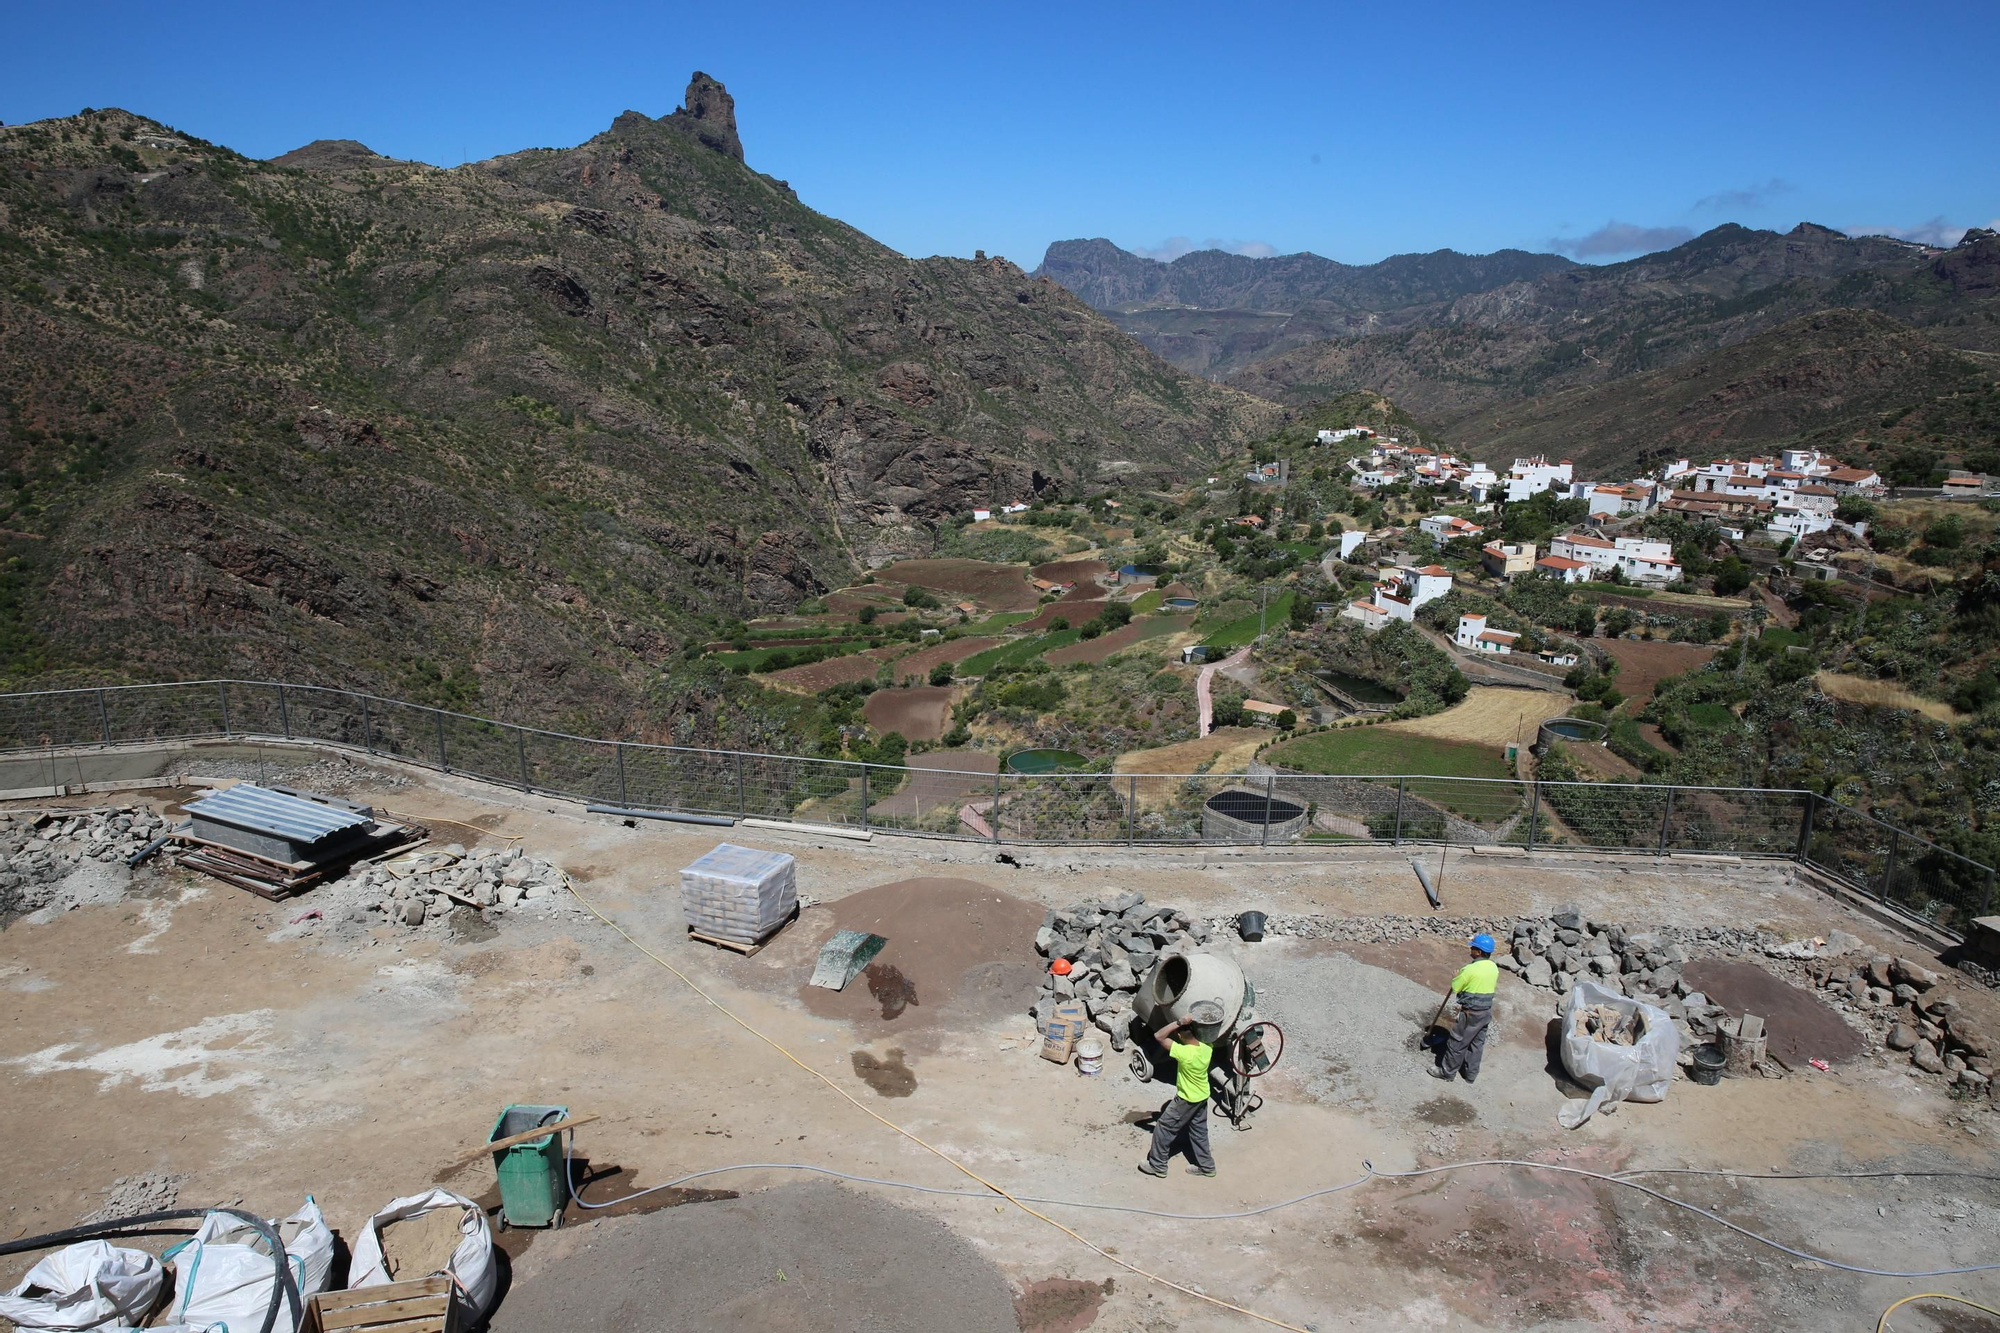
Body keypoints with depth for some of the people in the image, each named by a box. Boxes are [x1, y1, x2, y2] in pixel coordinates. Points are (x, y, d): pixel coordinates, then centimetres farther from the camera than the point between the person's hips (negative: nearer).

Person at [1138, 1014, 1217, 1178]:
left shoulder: (1184, 1053, -35)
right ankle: (1206, 1166, 37)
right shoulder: (1207, 1048, -16)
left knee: (1163, 1128, 10)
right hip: (1202, 1096, 7)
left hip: (1187, 1100, -7)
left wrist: (1178, 1022, -39)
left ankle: (1157, 1165, 23)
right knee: (1199, 1131, 25)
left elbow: (1158, 1036, -36)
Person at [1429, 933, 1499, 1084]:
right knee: (1477, 1043, 18)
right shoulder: (1494, 967, -1)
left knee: (1457, 1043, 8)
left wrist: (1457, 976, 7)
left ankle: (1448, 1071, 20)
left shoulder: (1471, 969, -23)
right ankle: (1471, 1074, 28)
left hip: (1470, 1013, -7)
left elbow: (1454, 987, -13)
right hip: (1486, 1011, 7)